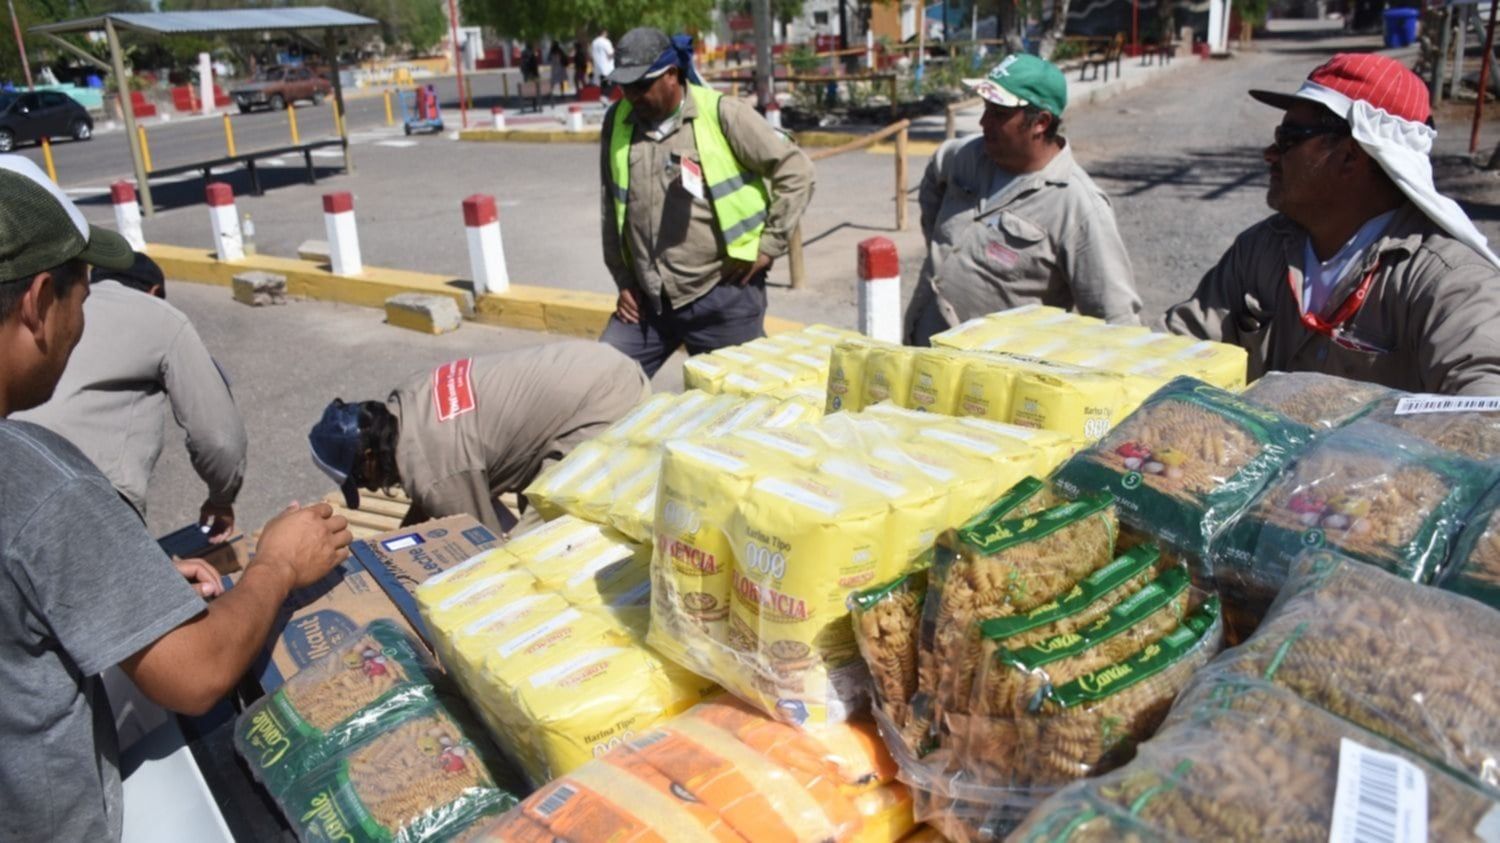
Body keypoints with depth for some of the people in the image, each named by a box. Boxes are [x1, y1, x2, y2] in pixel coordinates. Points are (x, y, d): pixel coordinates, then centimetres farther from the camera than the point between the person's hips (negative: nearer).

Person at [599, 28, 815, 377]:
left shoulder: (722, 114, -10)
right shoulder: (617, 121, 5)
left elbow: (796, 170, -7)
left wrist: (770, 245, -9)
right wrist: (624, 280, 12)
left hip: (722, 296, -4)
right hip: (646, 298, 5)